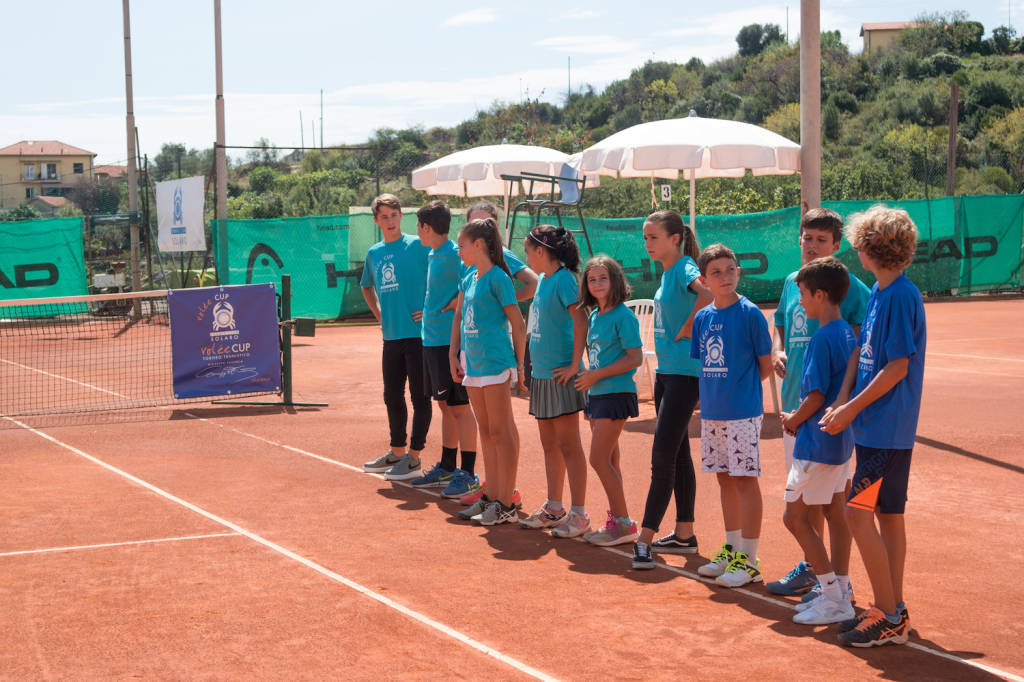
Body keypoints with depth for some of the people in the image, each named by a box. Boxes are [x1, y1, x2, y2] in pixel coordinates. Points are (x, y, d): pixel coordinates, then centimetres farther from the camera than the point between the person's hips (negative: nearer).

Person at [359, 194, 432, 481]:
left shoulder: (418, 246, -6)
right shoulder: (373, 253, 12)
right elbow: (367, 286, 31)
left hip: (418, 334, -6)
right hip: (391, 337, 6)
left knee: (419, 397, 0)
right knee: (392, 397, 13)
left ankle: (414, 457, 5)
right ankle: (396, 452, 25)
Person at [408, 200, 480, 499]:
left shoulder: (454, 254, -15)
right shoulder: (433, 255, 13)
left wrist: (456, 303, -15)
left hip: (449, 340, -9)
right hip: (432, 339, 9)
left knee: (459, 407, -5)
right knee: (445, 406, 15)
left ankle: (468, 474, -1)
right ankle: (446, 468, 24)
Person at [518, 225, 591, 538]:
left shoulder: (564, 278, -14)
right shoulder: (543, 279, 12)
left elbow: (580, 321, -23)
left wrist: (574, 365, -21)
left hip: (560, 375, -9)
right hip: (542, 372, 9)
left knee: (568, 445, -5)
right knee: (549, 444, 14)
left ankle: (579, 515, 0)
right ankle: (553, 509, 23)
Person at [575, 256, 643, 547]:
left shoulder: (623, 316, -12)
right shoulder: (594, 315, 12)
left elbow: (635, 358, -17)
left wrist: (596, 375, -16)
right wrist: (587, 378, 13)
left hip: (616, 394, -9)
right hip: (597, 395, 9)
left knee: (599, 459, -11)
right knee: (609, 460, 12)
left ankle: (624, 524, -4)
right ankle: (616, 520, 18)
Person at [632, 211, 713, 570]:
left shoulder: (685, 268, -14)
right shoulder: (666, 273, 14)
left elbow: (707, 295, -33)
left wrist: (685, 331, -22)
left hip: (685, 373, -10)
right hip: (665, 371, 10)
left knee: (663, 457, -10)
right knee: (678, 454, 14)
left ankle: (645, 539, -10)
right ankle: (684, 534, 22)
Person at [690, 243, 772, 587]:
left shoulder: (750, 313, -9)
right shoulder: (702, 318, 8)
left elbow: (766, 365, -5)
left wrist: (741, 387, 1)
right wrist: (711, 395, 7)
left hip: (743, 412, -6)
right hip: (711, 412, 6)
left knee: (745, 479, -3)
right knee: (725, 479, 14)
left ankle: (749, 560, 2)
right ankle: (732, 549, 26)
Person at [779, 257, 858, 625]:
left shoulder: (823, 338, -19)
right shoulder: (848, 334, 9)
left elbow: (816, 395, -21)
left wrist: (792, 421, -4)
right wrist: (802, 420, 12)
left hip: (818, 442, -9)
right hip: (841, 438, 9)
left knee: (796, 516, -2)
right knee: (835, 513, 13)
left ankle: (834, 599, -1)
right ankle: (840, 593, 18)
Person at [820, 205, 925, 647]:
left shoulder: (901, 295, -16)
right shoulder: (878, 292, 11)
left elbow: (897, 368, -18)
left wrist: (851, 409, -13)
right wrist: (843, 400, 3)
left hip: (888, 429, -9)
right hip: (874, 425, 9)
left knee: (859, 513, -11)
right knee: (887, 515, 13)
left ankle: (889, 616, -3)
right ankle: (892, 611, 21)